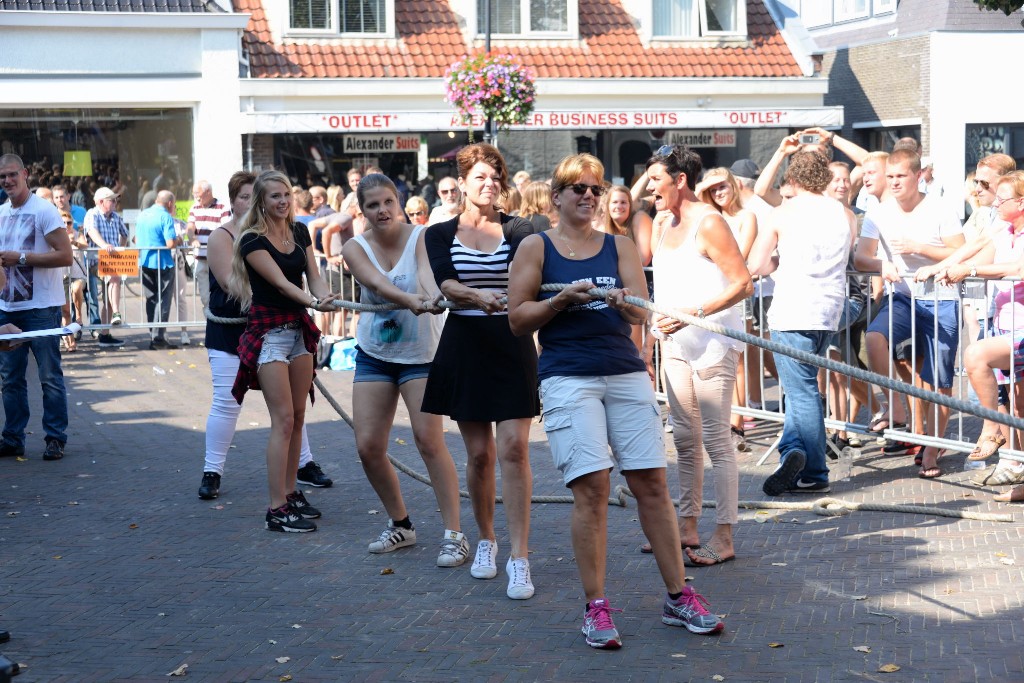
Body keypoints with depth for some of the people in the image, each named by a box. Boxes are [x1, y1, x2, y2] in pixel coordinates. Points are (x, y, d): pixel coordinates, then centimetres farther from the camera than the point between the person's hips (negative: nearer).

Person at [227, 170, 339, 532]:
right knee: (283, 419, -10)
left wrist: (325, 296, -22)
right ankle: (277, 510, -7)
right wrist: (314, 302, -38)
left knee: (298, 417, 10)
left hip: (299, 329, 7)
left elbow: (313, 276, 1)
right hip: (269, 332, -7)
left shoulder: (299, 231, 7)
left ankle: (290, 493, 22)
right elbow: (281, 283, -22)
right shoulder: (252, 241, -13)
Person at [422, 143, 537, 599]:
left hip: (512, 345, -1)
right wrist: (479, 296, -32)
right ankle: (486, 540, 28)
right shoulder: (440, 234, 5)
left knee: (513, 448, -10)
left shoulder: (517, 230, 3)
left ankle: (519, 559, -9)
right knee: (479, 454, 7)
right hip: (464, 345, 1)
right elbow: (446, 283, -12)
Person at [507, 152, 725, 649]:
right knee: (591, 488, -10)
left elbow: (641, 314, 3)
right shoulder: (536, 248, 7)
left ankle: (678, 597, 9)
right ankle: (596, 608, -1)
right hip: (568, 378, -3)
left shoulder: (620, 246, 14)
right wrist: (562, 299, -11)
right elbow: (517, 319, 3)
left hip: (627, 373, 3)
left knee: (651, 483, 0)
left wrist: (623, 303, -20)